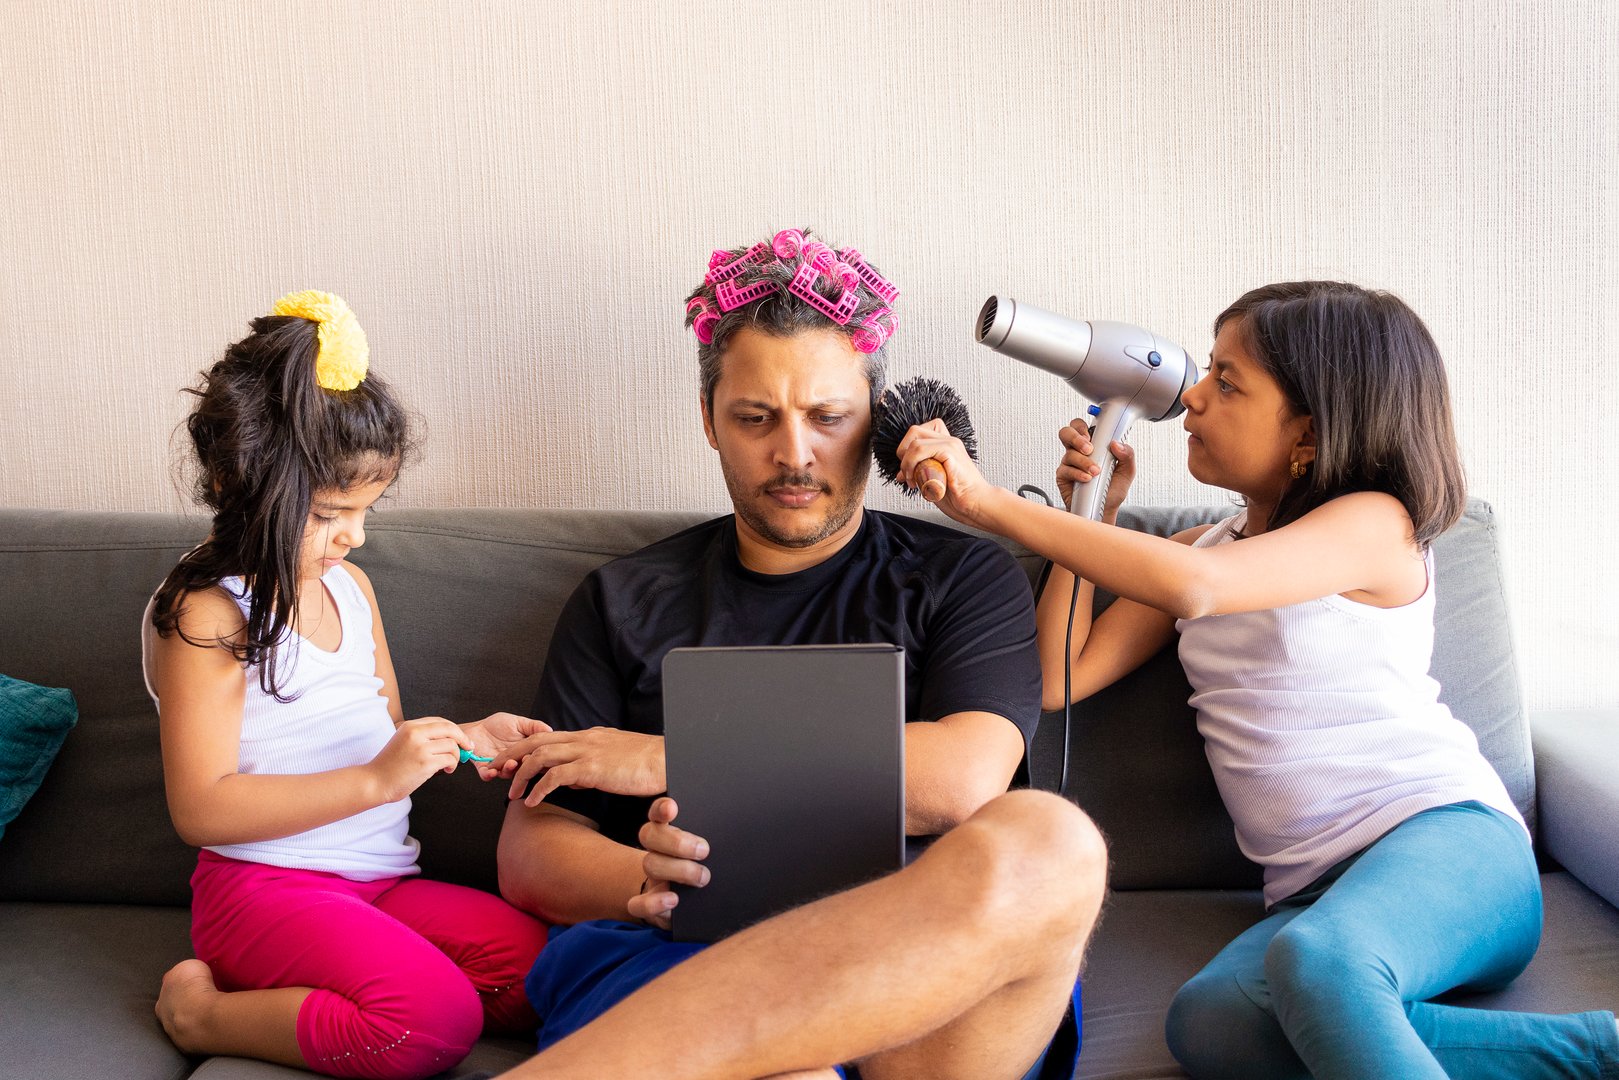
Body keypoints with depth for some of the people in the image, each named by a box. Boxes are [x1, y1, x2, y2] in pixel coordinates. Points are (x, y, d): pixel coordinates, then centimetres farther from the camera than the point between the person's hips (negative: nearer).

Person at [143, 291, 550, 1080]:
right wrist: (377, 780, -22)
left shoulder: (350, 585, 14)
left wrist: (459, 740, 4)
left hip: (381, 878, 8)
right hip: (267, 887, -8)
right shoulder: (203, 615, -10)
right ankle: (204, 1013, -6)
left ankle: (284, 985, -2)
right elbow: (202, 810, -17)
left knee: (537, 963, -16)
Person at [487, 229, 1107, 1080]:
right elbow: (529, 859, 14)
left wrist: (672, 761, -2)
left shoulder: (961, 579, 18)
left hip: (916, 966, 4)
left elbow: (960, 781, -2)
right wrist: (644, 885, -12)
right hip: (683, 965, -4)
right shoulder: (624, 603, 21)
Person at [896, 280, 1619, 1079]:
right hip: (1315, 891, 6)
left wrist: (991, 502, -20)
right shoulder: (1200, 544, 19)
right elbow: (1058, 678, 11)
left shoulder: (1375, 525, -3)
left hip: (1449, 838, -6)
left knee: (1312, 961, -40)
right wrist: (1091, 513, 11)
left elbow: (1195, 586, -22)